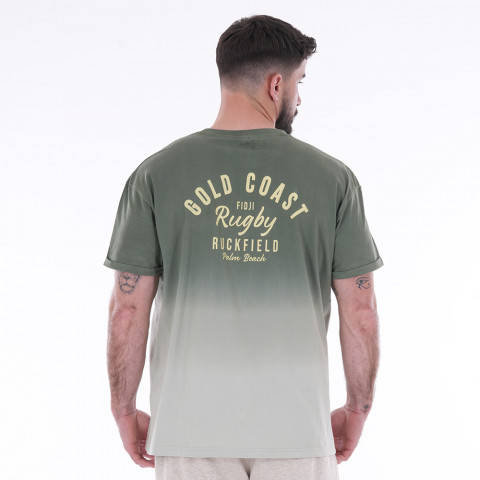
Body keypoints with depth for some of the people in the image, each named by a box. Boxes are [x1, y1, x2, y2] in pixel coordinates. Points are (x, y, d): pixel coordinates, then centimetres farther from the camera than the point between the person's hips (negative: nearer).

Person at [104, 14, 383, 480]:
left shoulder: (155, 175, -3)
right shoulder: (332, 178, -3)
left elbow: (128, 309, -4)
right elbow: (359, 312, -2)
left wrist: (125, 411, 8)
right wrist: (357, 409, 11)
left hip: (190, 426, 1)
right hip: (297, 426, 0)